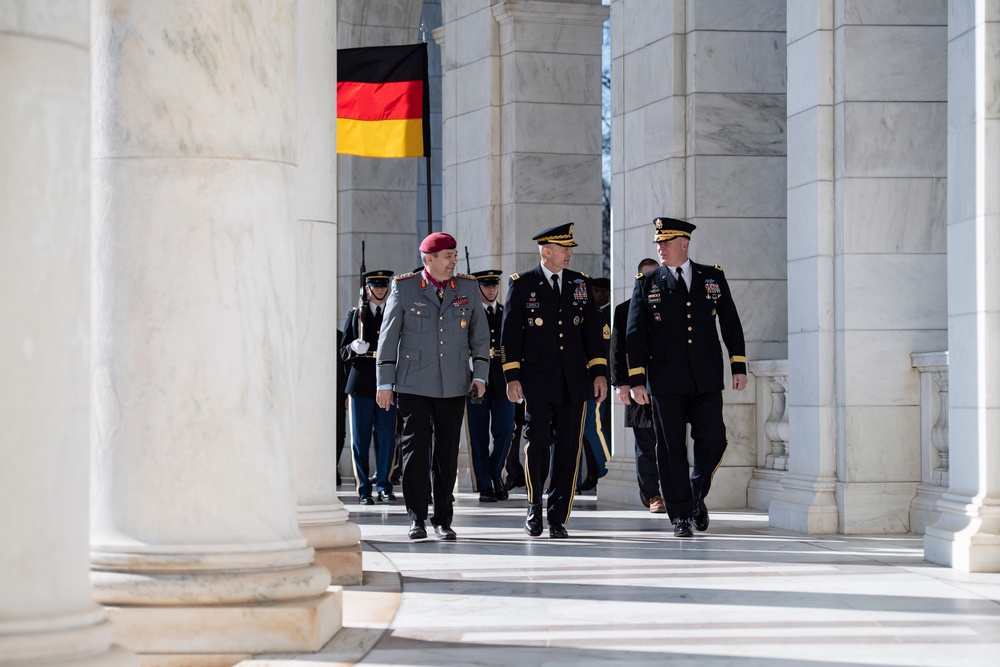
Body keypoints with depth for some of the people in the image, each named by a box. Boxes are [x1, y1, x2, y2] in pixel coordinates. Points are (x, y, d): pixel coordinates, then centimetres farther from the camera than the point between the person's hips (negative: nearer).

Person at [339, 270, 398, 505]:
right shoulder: (355, 315, 10)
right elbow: (343, 352, 7)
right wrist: (354, 348, -15)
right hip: (361, 384, -1)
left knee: (387, 438, 0)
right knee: (360, 439, 1)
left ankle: (384, 486, 10)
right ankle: (364, 489, 6)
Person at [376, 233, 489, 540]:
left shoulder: (468, 287, 7)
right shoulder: (404, 288, -1)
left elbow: (480, 333, 12)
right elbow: (388, 336, 1)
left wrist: (480, 375, 4)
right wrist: (385, 383, -1)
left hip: (453, 385, 2)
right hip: (413, 385, -2)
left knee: (447, 453, 5)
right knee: (415, 449, -4)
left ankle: (443, 520, 12)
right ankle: (417, 518, 4)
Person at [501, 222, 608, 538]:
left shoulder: (581, 284, 11)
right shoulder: (522, 285, 2)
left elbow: (592, 329, 11)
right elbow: (510, 333, 1)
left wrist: (599, 372, 4)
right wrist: (512, 377, -6)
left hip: (574, 381, 3)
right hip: (537, 381, -3)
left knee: (568, 449, 1)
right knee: (537, 444, -6)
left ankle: (558, 518, 7)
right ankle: (534, 507, 15)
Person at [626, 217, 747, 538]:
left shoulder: (713, 277, 9)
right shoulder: (646, 284, 5)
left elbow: (731, 324, 11)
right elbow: (634, 334, 2)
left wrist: (739, 366, 4)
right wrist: (636, 380, -5)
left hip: (706, 379, 1)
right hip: (665, 381, -1)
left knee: (712, 440, -3)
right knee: (672, 448, 0)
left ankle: (697, 496, 23)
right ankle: (681, 515, 8)